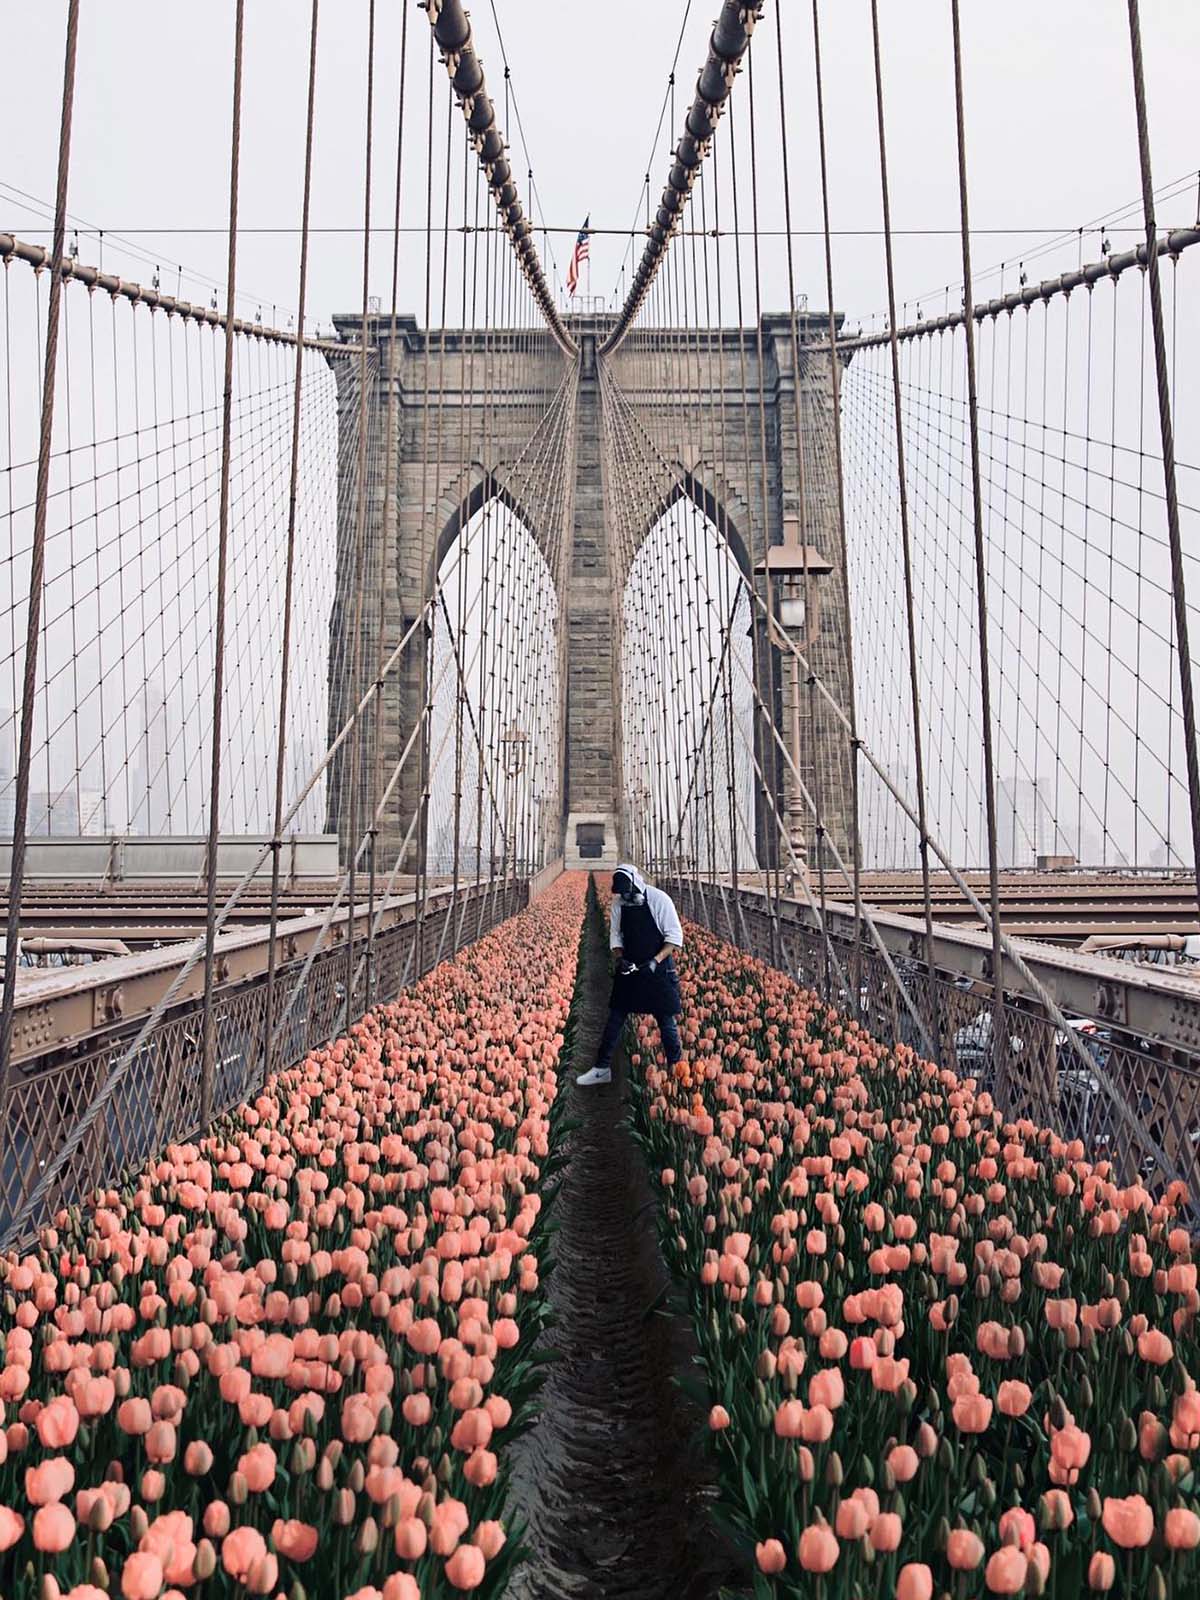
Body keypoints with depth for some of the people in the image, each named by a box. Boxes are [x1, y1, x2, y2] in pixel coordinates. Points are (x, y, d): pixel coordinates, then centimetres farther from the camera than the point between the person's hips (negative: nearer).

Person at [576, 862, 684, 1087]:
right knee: (615, 1018, 8)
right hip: (629, 969, 4)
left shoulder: (659, 900, -15)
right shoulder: (618, 903, -1)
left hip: (658, 970, -4)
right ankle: (602, 1069, 17)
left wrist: (656, 961, -24)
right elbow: (615, 935, 7)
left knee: (666, 1020, 4)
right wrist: (620, 958, -11)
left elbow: (675, 937, -13)